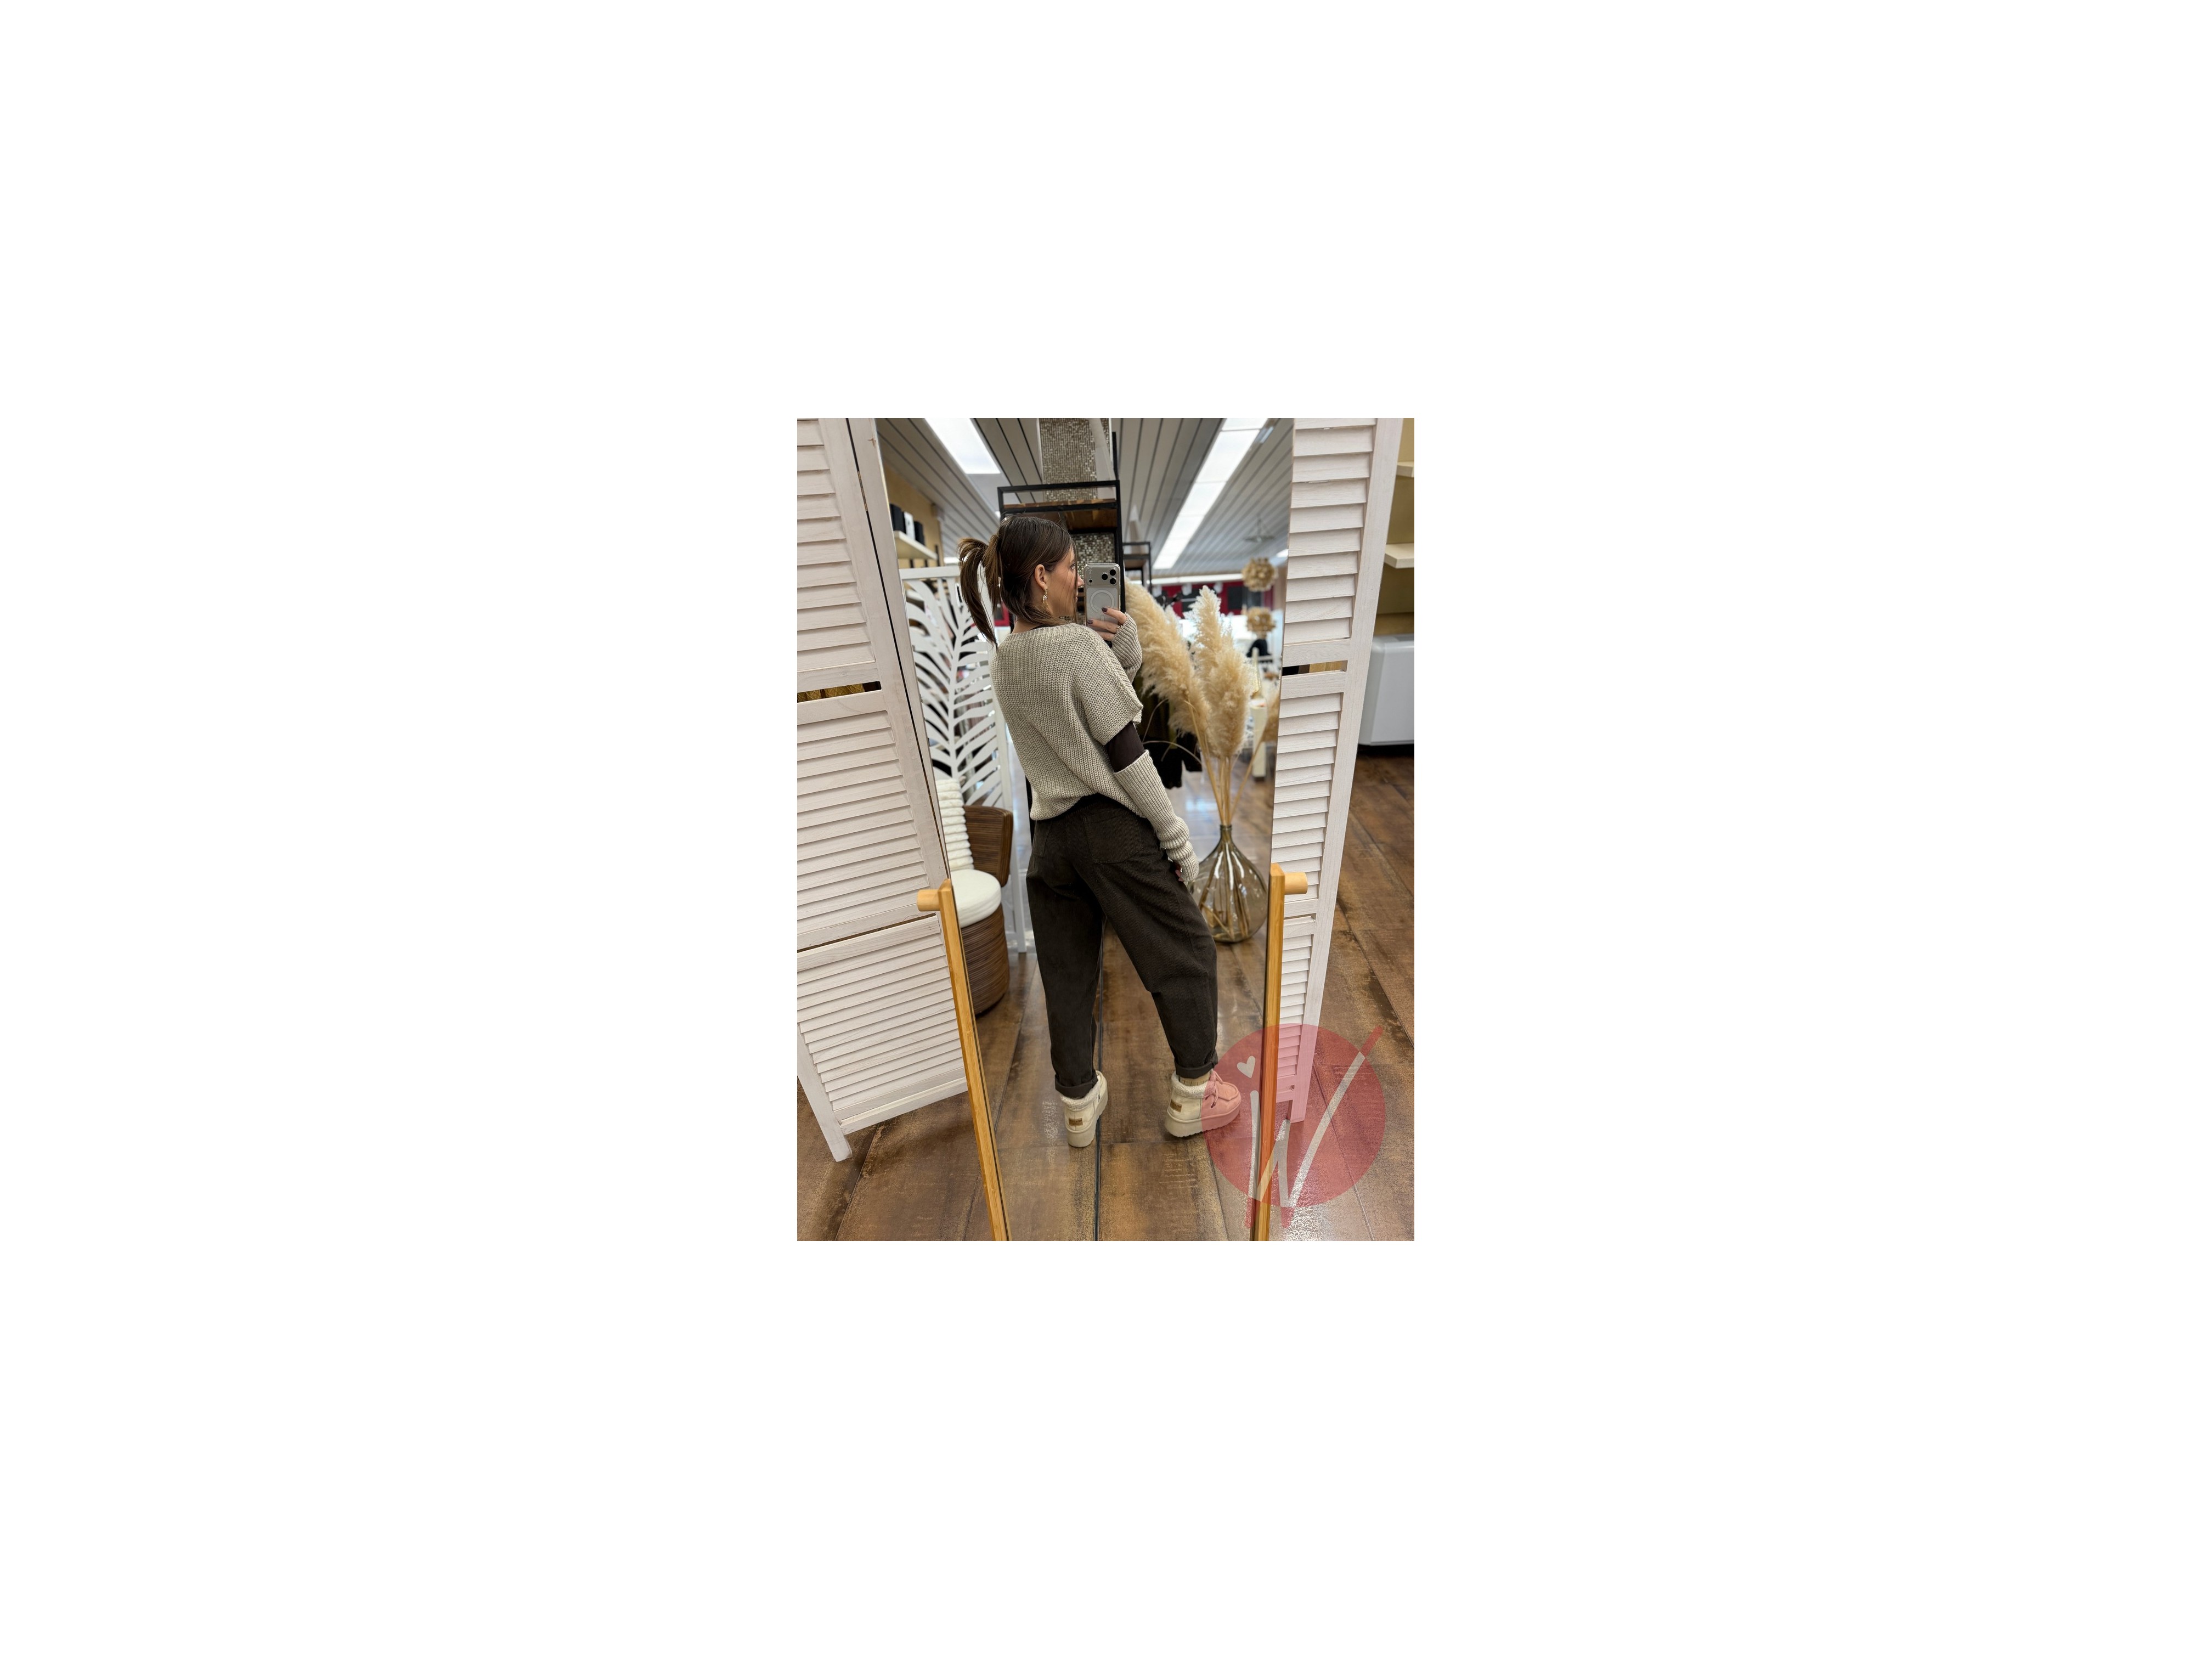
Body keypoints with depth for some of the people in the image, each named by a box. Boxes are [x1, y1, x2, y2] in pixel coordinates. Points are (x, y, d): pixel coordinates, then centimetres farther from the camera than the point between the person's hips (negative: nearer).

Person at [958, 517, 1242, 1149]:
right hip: (1112, 826, -7)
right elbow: (1124, 752, -14)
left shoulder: (1002, 659, 9)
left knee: (1067, 974, 15)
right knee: (1185, 949, 11)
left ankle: (1078, 1103, 31)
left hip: (1048, 833, 7)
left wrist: (1123, 644, -1)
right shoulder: (1077, 642, -14)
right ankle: (1193, 1095, 24)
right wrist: (1175, 835, -8)